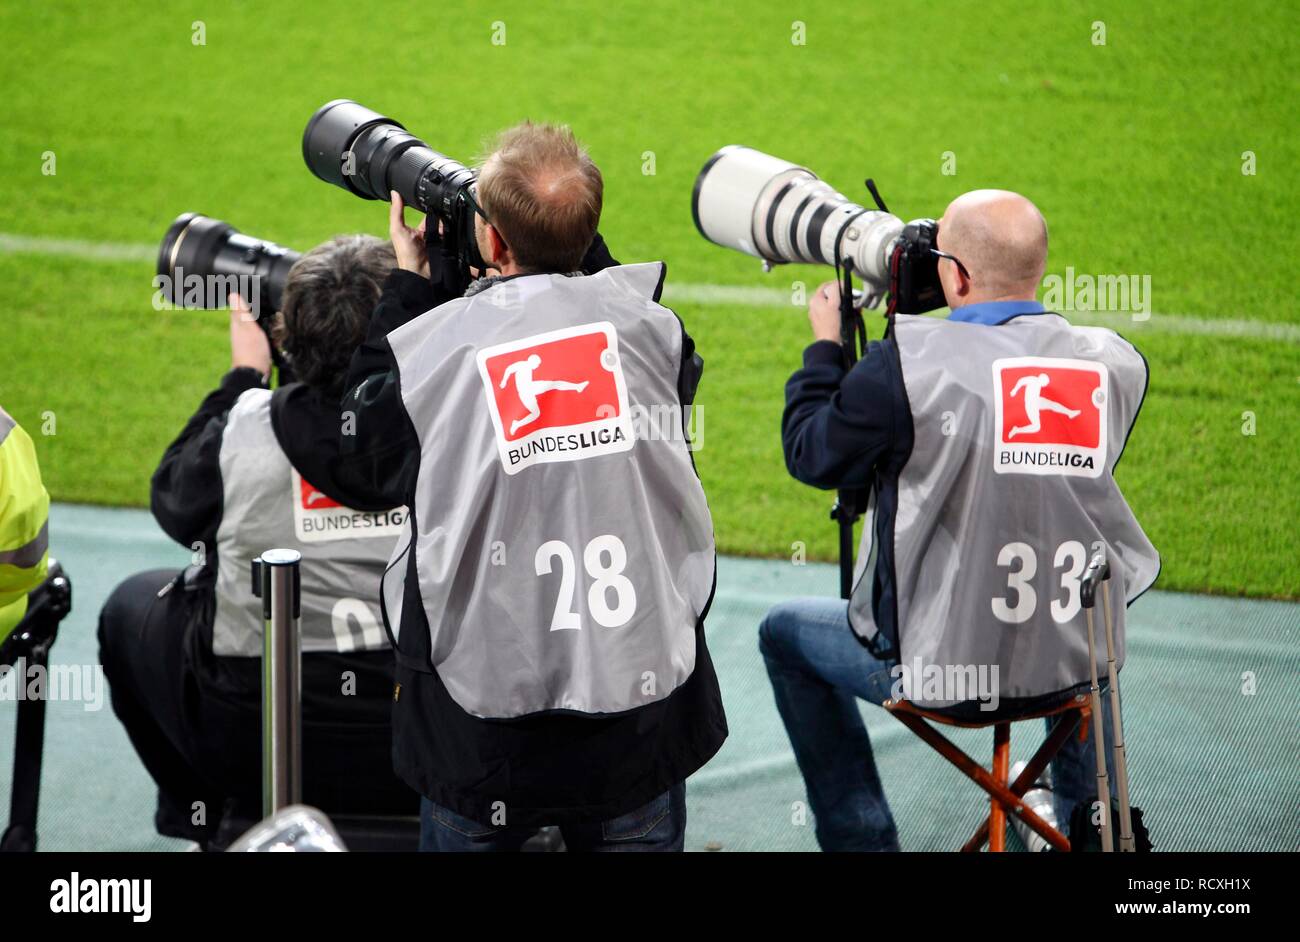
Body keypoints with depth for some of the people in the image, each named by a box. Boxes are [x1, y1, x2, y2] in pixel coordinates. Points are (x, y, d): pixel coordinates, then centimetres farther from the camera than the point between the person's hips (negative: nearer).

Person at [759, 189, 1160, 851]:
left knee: (786, 633, 25)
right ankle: (1087, 814, 47)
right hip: (1077, 668, 4)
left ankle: (859, 838, 25)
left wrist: (825, 345, 12)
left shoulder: (908, 363, -20)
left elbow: (810, 456, -5)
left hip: (939, 673, -4)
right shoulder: (1113, 364, -6)